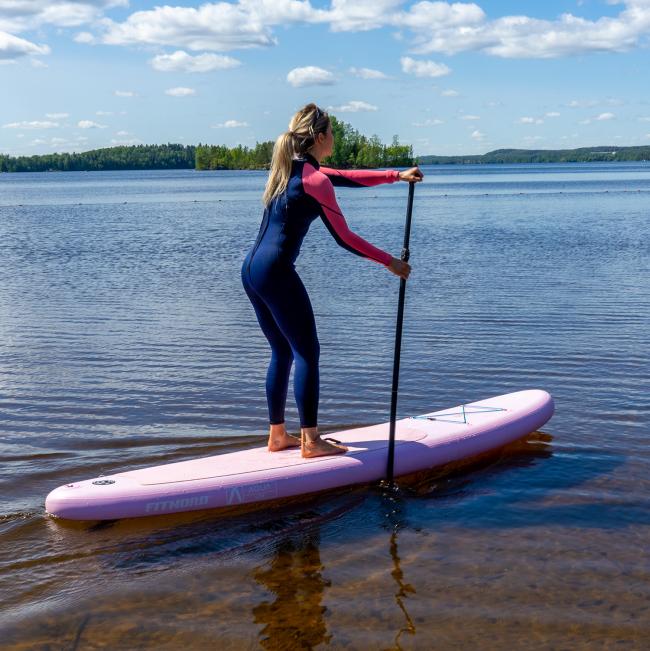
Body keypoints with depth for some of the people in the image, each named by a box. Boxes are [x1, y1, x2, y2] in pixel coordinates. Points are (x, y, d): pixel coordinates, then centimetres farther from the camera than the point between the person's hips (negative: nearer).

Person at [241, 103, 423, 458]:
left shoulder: (290, 168, 16)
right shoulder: (314, 179, -11)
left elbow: (345, 177, 26)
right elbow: (344, 238, -7)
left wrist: (397, 175, 29)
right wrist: (390, 262, 2)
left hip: (251, 266, 9)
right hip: (276, 271, -9)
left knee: (282, 352, 16)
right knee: (307, 352, -1)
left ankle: (277, 435, 22)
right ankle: (311, 441, 2)